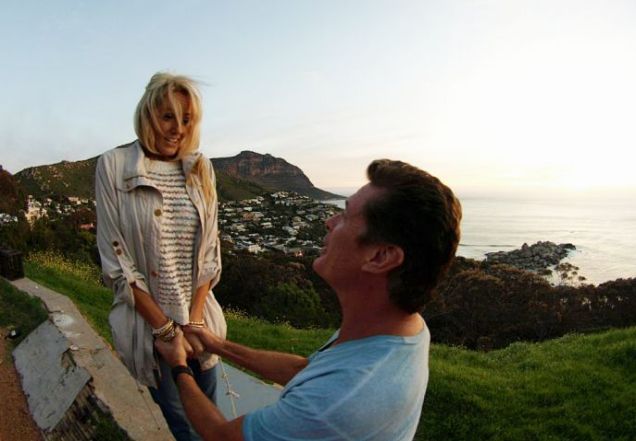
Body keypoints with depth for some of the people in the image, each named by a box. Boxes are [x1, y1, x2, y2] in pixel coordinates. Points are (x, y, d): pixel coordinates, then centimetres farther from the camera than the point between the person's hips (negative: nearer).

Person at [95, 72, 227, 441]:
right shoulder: (115, 166, -9)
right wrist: (165, 327, -12)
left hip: (199, 316, 3)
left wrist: (195, 320, -7)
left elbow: (209, 251, 1)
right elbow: (116, 259, -10)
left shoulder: (201, 169, 1)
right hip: (149, 320, -3)